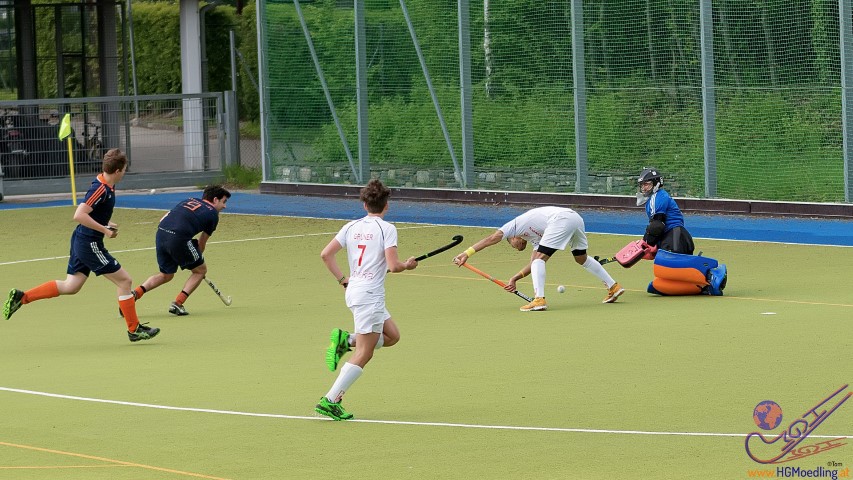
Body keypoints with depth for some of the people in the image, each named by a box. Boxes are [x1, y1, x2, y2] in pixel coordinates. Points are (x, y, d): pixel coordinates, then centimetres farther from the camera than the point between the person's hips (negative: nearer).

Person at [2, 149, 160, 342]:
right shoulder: (101, 189, -22)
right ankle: (134, 330, 6)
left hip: (81, 240, 10)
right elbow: (79, 215, -29)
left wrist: (107, 224, 11)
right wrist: (105, 230, -24)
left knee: (70, 286, 15)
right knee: (124, 280, -2)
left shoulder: (107, 186, 7)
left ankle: (22, 297, 15)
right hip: (89, 244, -10)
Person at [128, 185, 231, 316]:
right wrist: (197, 259, 32)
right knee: (201, 270, 16)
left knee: (166, 275, 25)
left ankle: (135, 293, 5)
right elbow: (201, 243, 16)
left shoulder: (189, 201, 28)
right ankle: (178, 303, 4)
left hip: (161, 232, 6)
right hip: (179, 238, -6)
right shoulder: (213, 214, 12)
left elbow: (163, 219, 22)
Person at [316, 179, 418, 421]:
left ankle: (346, 340, 3)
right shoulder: (387, 229, -8)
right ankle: (330, 401, -11)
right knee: (364, 354, -5)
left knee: (392, 336, 20)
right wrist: (408, 265, 4)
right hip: (370, 295, -8)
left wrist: (343, 280, 14)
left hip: (354, 291, 8)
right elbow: (393, 266, -16)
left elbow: (325, 254, 7)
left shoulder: (352, 226, 9)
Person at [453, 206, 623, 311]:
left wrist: (467, 253, -2)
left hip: (561, 219, -9)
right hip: (576, 217, 9)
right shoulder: (536, 238, 35)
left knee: (540, 258, -6)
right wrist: (515, 278, 16)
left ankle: (539, 299, -19)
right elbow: (533, 264, 26)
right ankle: (613, 287, 36)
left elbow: (491, 239, 4)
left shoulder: (515, 224, 17)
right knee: (582, 258, 28)